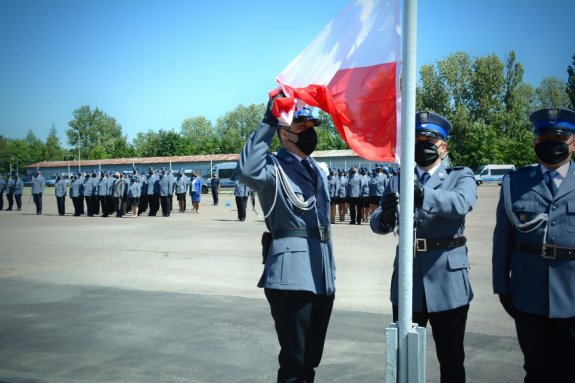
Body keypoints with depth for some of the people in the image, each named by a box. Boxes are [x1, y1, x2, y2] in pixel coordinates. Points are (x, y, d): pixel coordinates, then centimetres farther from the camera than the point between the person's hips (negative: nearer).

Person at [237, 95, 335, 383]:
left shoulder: (316, 170, 19)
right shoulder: (274, 167, -6)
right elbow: (247, 172, -31)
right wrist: (268, 123, -26)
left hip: (321, 275, 8)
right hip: (291, 273, -8)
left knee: (311, 359, 16)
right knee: (295, 360, -3)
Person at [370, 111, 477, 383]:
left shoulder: (461, 176, 3)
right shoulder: (398, 181, 10)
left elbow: (461, 203, -20)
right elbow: (378, 224, -2)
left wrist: (423, 194, -38)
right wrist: (386, 215, -26)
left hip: (447, 279, -2)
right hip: (407, 278, 2)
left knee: (451, 358, 10)